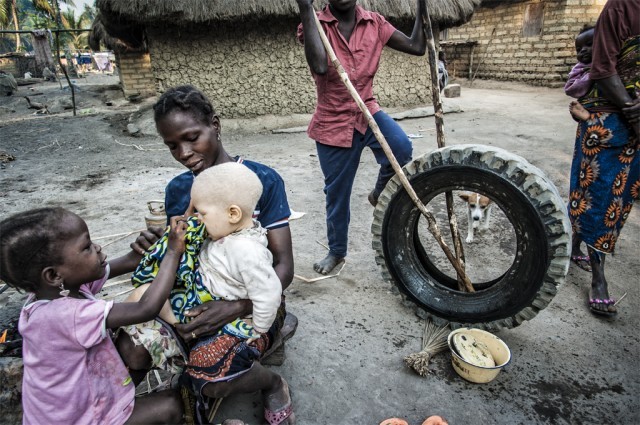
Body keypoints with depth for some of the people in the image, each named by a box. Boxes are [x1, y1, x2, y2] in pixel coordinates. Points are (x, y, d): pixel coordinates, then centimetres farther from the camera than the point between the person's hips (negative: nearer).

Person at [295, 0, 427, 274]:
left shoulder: (374, 23, 1)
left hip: (368, 112, 2)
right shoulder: (315, 24, -9)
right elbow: (320, 66, -29)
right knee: (336, 192, 9)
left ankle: (379, 194, 3)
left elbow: (416, 46, -3)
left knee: (402, 149, -31)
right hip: (333, 122, -2)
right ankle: (337, 251, 35)